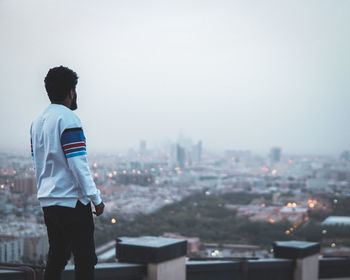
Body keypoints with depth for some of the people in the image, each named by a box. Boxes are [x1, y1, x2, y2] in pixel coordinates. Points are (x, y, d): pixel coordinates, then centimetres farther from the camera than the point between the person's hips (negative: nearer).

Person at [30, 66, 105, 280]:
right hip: (72, 200, -8)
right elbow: (78, 164, -18)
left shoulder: (38, 121, 12)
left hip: (48, 202, 8)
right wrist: (96, 198, -13)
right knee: (85, 261, -3)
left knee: (56, 258, 14)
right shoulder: (68, 119, -13)